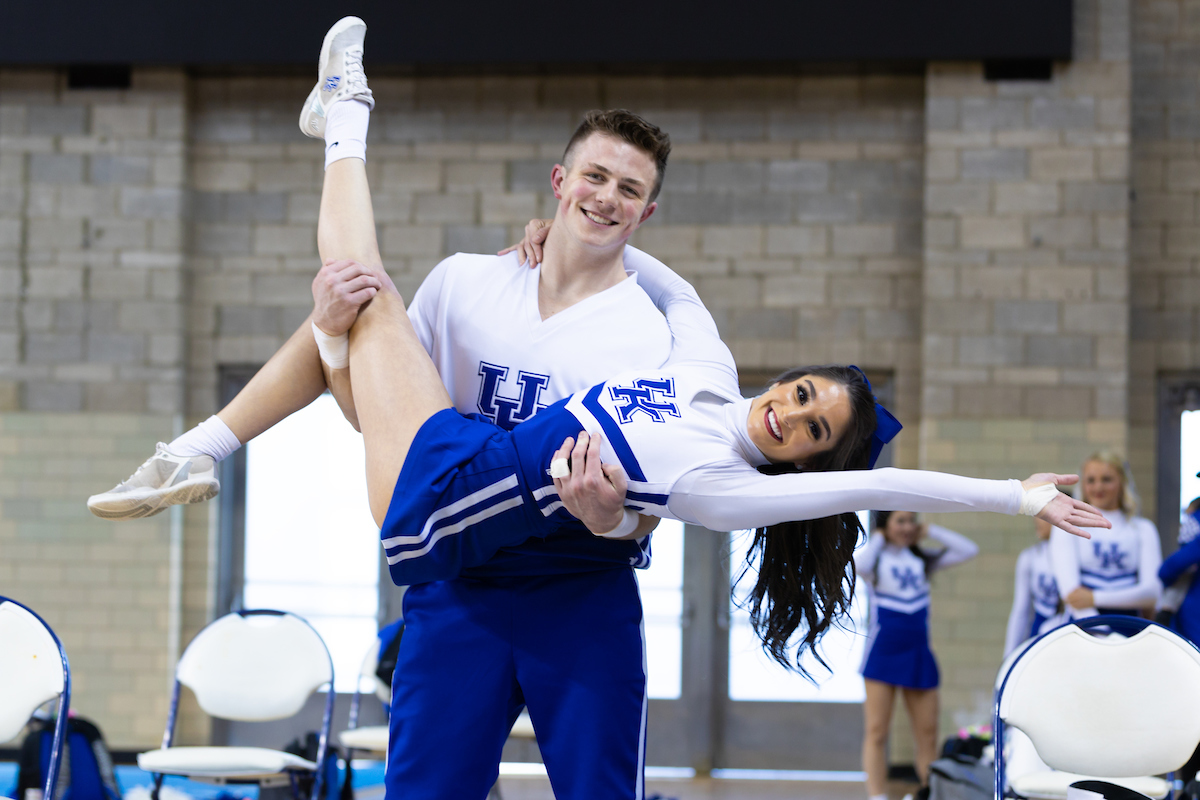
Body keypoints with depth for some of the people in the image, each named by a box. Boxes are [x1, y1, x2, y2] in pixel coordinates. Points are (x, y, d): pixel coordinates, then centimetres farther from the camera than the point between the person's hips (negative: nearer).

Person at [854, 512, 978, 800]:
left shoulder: (923, 560, 13)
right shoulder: (876, 559, 2)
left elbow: (968, 550, 6)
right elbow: (859, 566, -23)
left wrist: (929, 531, 6)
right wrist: (878, 539, -5)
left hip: (918, 654, 4)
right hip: (882, 653, -4)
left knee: (928, 734, 1)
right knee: (876, 732, -4)